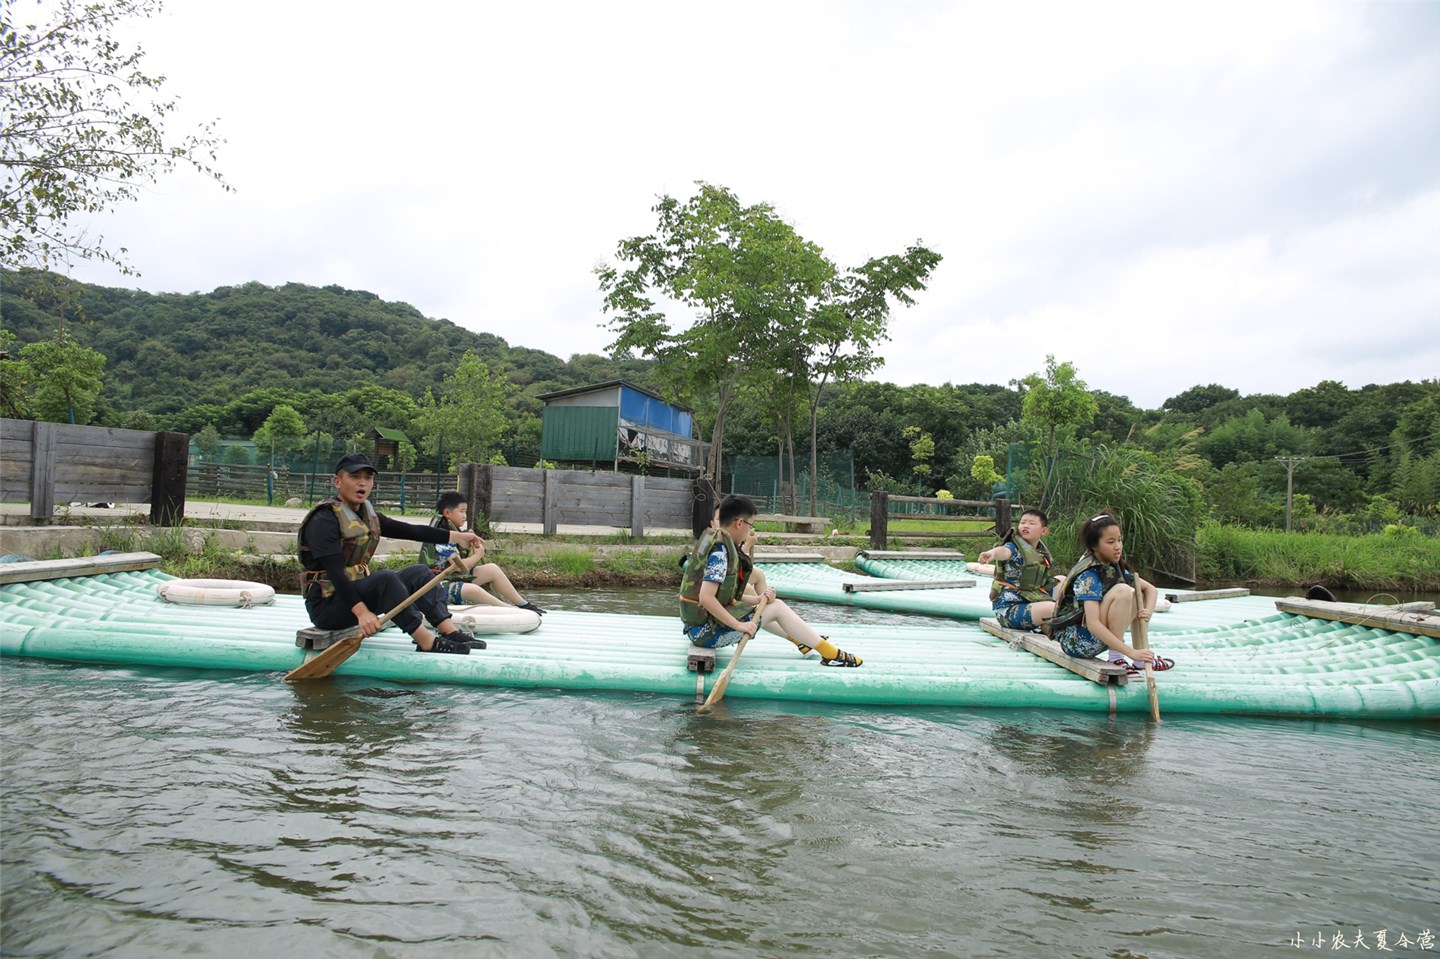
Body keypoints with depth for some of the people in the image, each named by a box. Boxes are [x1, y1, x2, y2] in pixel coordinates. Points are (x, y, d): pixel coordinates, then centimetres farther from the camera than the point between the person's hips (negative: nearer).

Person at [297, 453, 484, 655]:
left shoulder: (368, 514, 9)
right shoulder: (324, 519, -17)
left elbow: (411, 531, 10)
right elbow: (334, 572, -27)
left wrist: (456, 536, 7)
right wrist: (361, 611, -36)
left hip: (357, 590, 9)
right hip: (327, 605, -9)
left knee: (418, 573, 1)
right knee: (385, 578, -30)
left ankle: (450, 631, -10)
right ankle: (427, 642, -29)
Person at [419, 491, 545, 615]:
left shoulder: (452, 531, 14)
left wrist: (474, 548, -1)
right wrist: (477, 555, -7)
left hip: (458, 578, 10)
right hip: (440, 586, -10)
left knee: (492, 568, 5)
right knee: (473, 590, -38)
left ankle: (523, 604, 6)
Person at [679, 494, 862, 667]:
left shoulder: (712, 542, 7)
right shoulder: (719, 552, -20)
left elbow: (720, 594, 7)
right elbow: (706, 598, -31)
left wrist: (755, 600, 0)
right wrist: (739, 625, -26)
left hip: (696, 627, 10)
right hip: (708, 633, -10)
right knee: (777, 607, 0)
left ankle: (799, 639, 38)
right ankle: (829, 653, 11)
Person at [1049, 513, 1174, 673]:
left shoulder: (1115, 568, 7)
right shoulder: (1088, 576, -20)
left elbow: (1150, 588, 15)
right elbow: (1093, 624, -29)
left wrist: (1147, 612, -8)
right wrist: (1131, 652, -32)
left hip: (1098, 639, 9)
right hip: (1075, 641, -9)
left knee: (1136, 594, 8)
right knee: (1122, 591, -23)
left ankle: (1144, 657, 3)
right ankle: (1116, 658, -18)